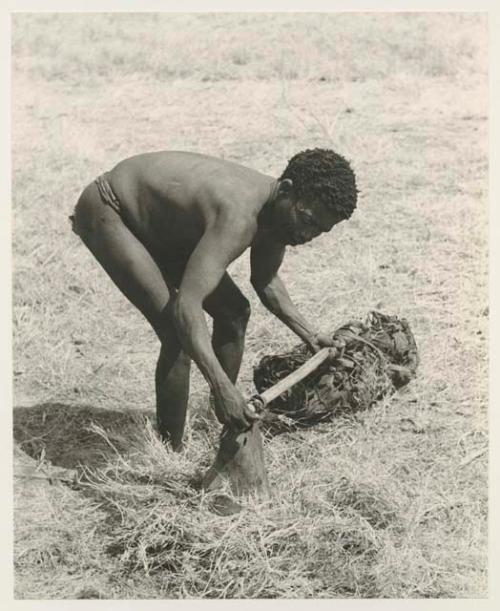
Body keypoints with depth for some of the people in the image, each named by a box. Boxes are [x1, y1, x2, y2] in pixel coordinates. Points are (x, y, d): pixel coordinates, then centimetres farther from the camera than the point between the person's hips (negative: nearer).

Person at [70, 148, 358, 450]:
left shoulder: (279, 210, -10)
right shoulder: (239, 216, -39)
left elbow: (265, 280, 11)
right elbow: (186, 306, -46)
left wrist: (309, 334, 8)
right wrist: (222, 388, -50)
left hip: (159, 222, 9)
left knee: (234, 313, 8)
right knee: (179, 333, -21)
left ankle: (227, 431, 22)